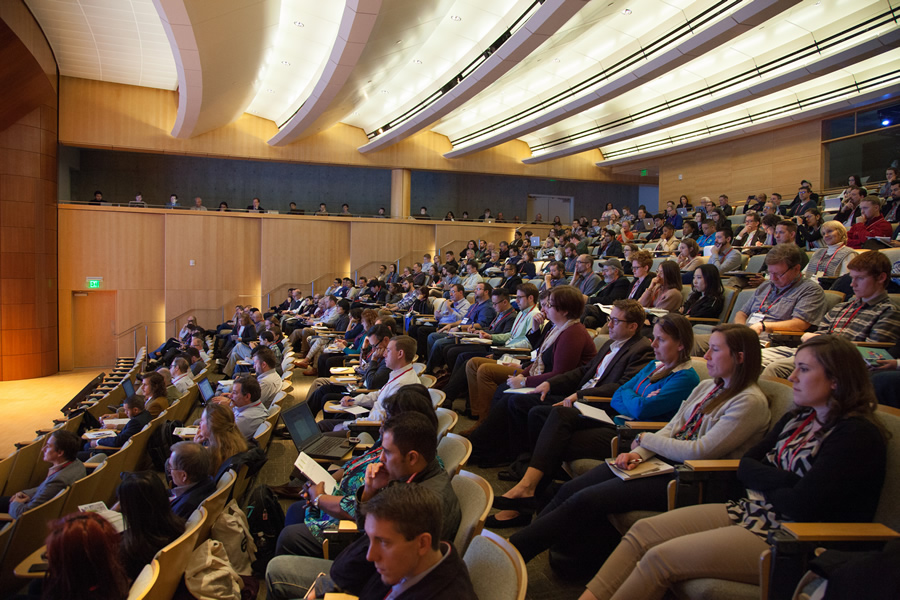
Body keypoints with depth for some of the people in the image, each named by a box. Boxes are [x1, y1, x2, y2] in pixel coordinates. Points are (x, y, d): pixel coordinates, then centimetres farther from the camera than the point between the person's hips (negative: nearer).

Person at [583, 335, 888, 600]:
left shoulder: (859, 435, -14)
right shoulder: (797, 418, 12)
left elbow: (801, 505, -21)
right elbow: (745, 467, 9)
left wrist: (763, 483, -2)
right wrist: (783, 481, -10)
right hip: (754, 512, 9)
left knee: (660, 557, -19)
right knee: (643, 530, -4)